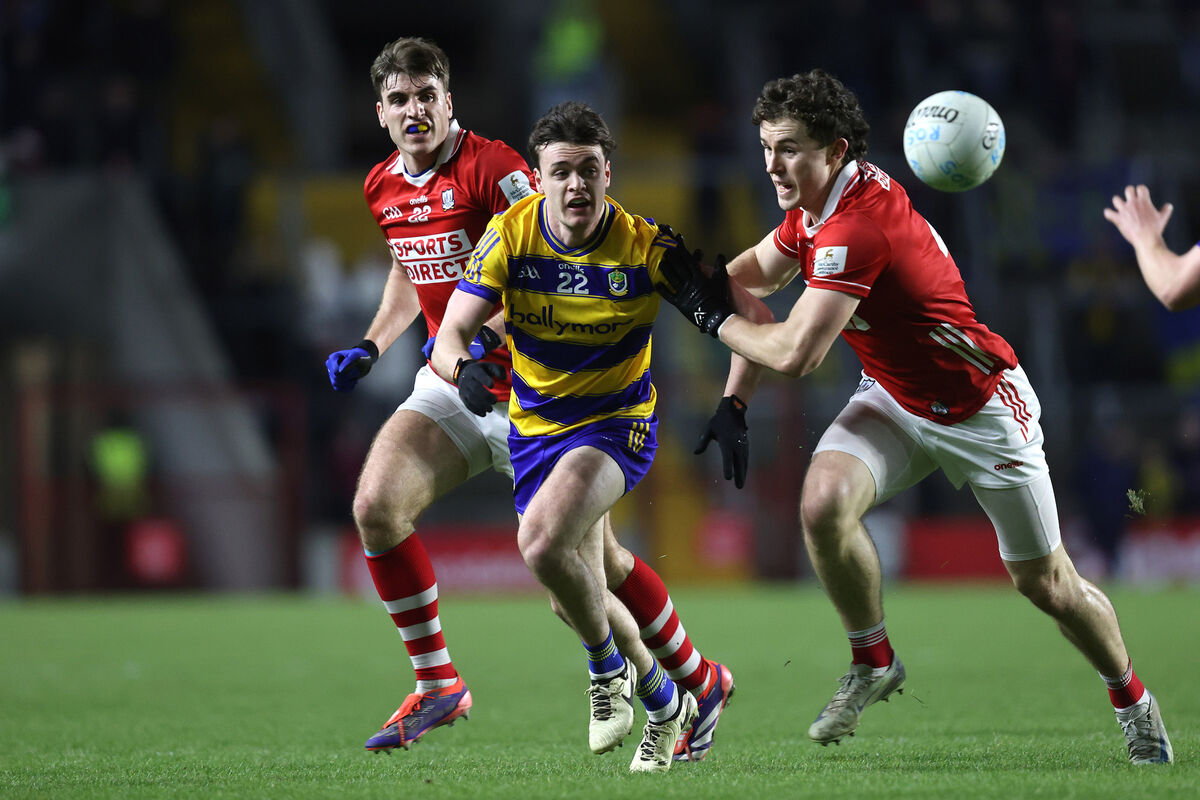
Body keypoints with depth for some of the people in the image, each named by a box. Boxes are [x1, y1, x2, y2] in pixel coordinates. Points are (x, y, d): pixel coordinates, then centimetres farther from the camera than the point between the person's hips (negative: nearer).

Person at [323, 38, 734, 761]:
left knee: (591, 555, -6)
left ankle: (700, 682, 16)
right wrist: (370, 348, 14)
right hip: (450, 381, 6)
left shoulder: (493, 168, -16)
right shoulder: (384, 187, 7)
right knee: (376, 506, -15)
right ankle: (438, 687, -2)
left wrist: (490, 334, -32)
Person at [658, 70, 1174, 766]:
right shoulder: (813, 206, -5)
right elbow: (758, 272, 14)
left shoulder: (858, 226, -32)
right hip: (893, 398, 7)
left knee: (1047, 583, 4)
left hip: (980, 408, -7)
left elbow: (796, 354, -34)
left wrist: (716, 318, -17)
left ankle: (1132, 699, 31)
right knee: (824, 503, -22)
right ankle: (873, 664, 0)